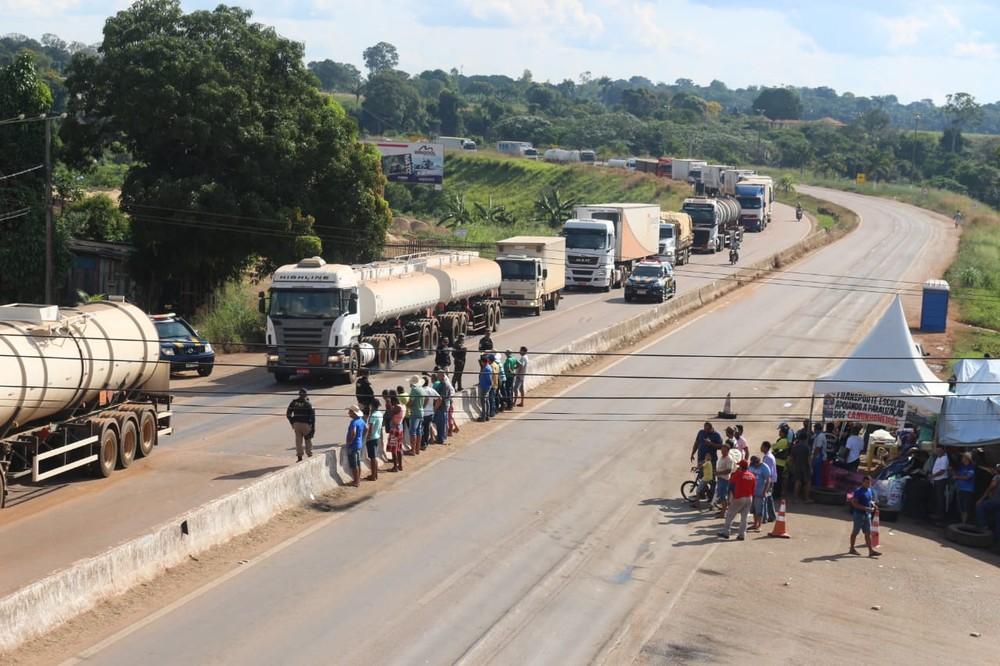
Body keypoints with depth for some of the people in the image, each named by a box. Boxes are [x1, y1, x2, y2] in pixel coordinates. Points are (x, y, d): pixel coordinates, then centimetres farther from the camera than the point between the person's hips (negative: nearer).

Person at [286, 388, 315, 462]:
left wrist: (292, 423, 17)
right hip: (306, 424, -2)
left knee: (298, 441, 7)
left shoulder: (293, 402, 3)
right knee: (308, 440, 11)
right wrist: (313, 427, -3)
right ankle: (309, 455, 14)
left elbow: (288, 414, 5)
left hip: (296, 424, 2)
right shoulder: (308, 404, -6)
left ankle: (299, 457, 4)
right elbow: (312, 416, -9)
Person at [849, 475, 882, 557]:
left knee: (868, 533, 3)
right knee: (855, 532, 5)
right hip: (859, 514, -7)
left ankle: (871, 551, 1)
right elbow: (854, 503, -19)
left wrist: (872, 503, 1)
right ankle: (852, 549, 17)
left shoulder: (871, 491, 10)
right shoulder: (858, 491, -14)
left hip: (867, 514, 7)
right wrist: (866, 508, -25)